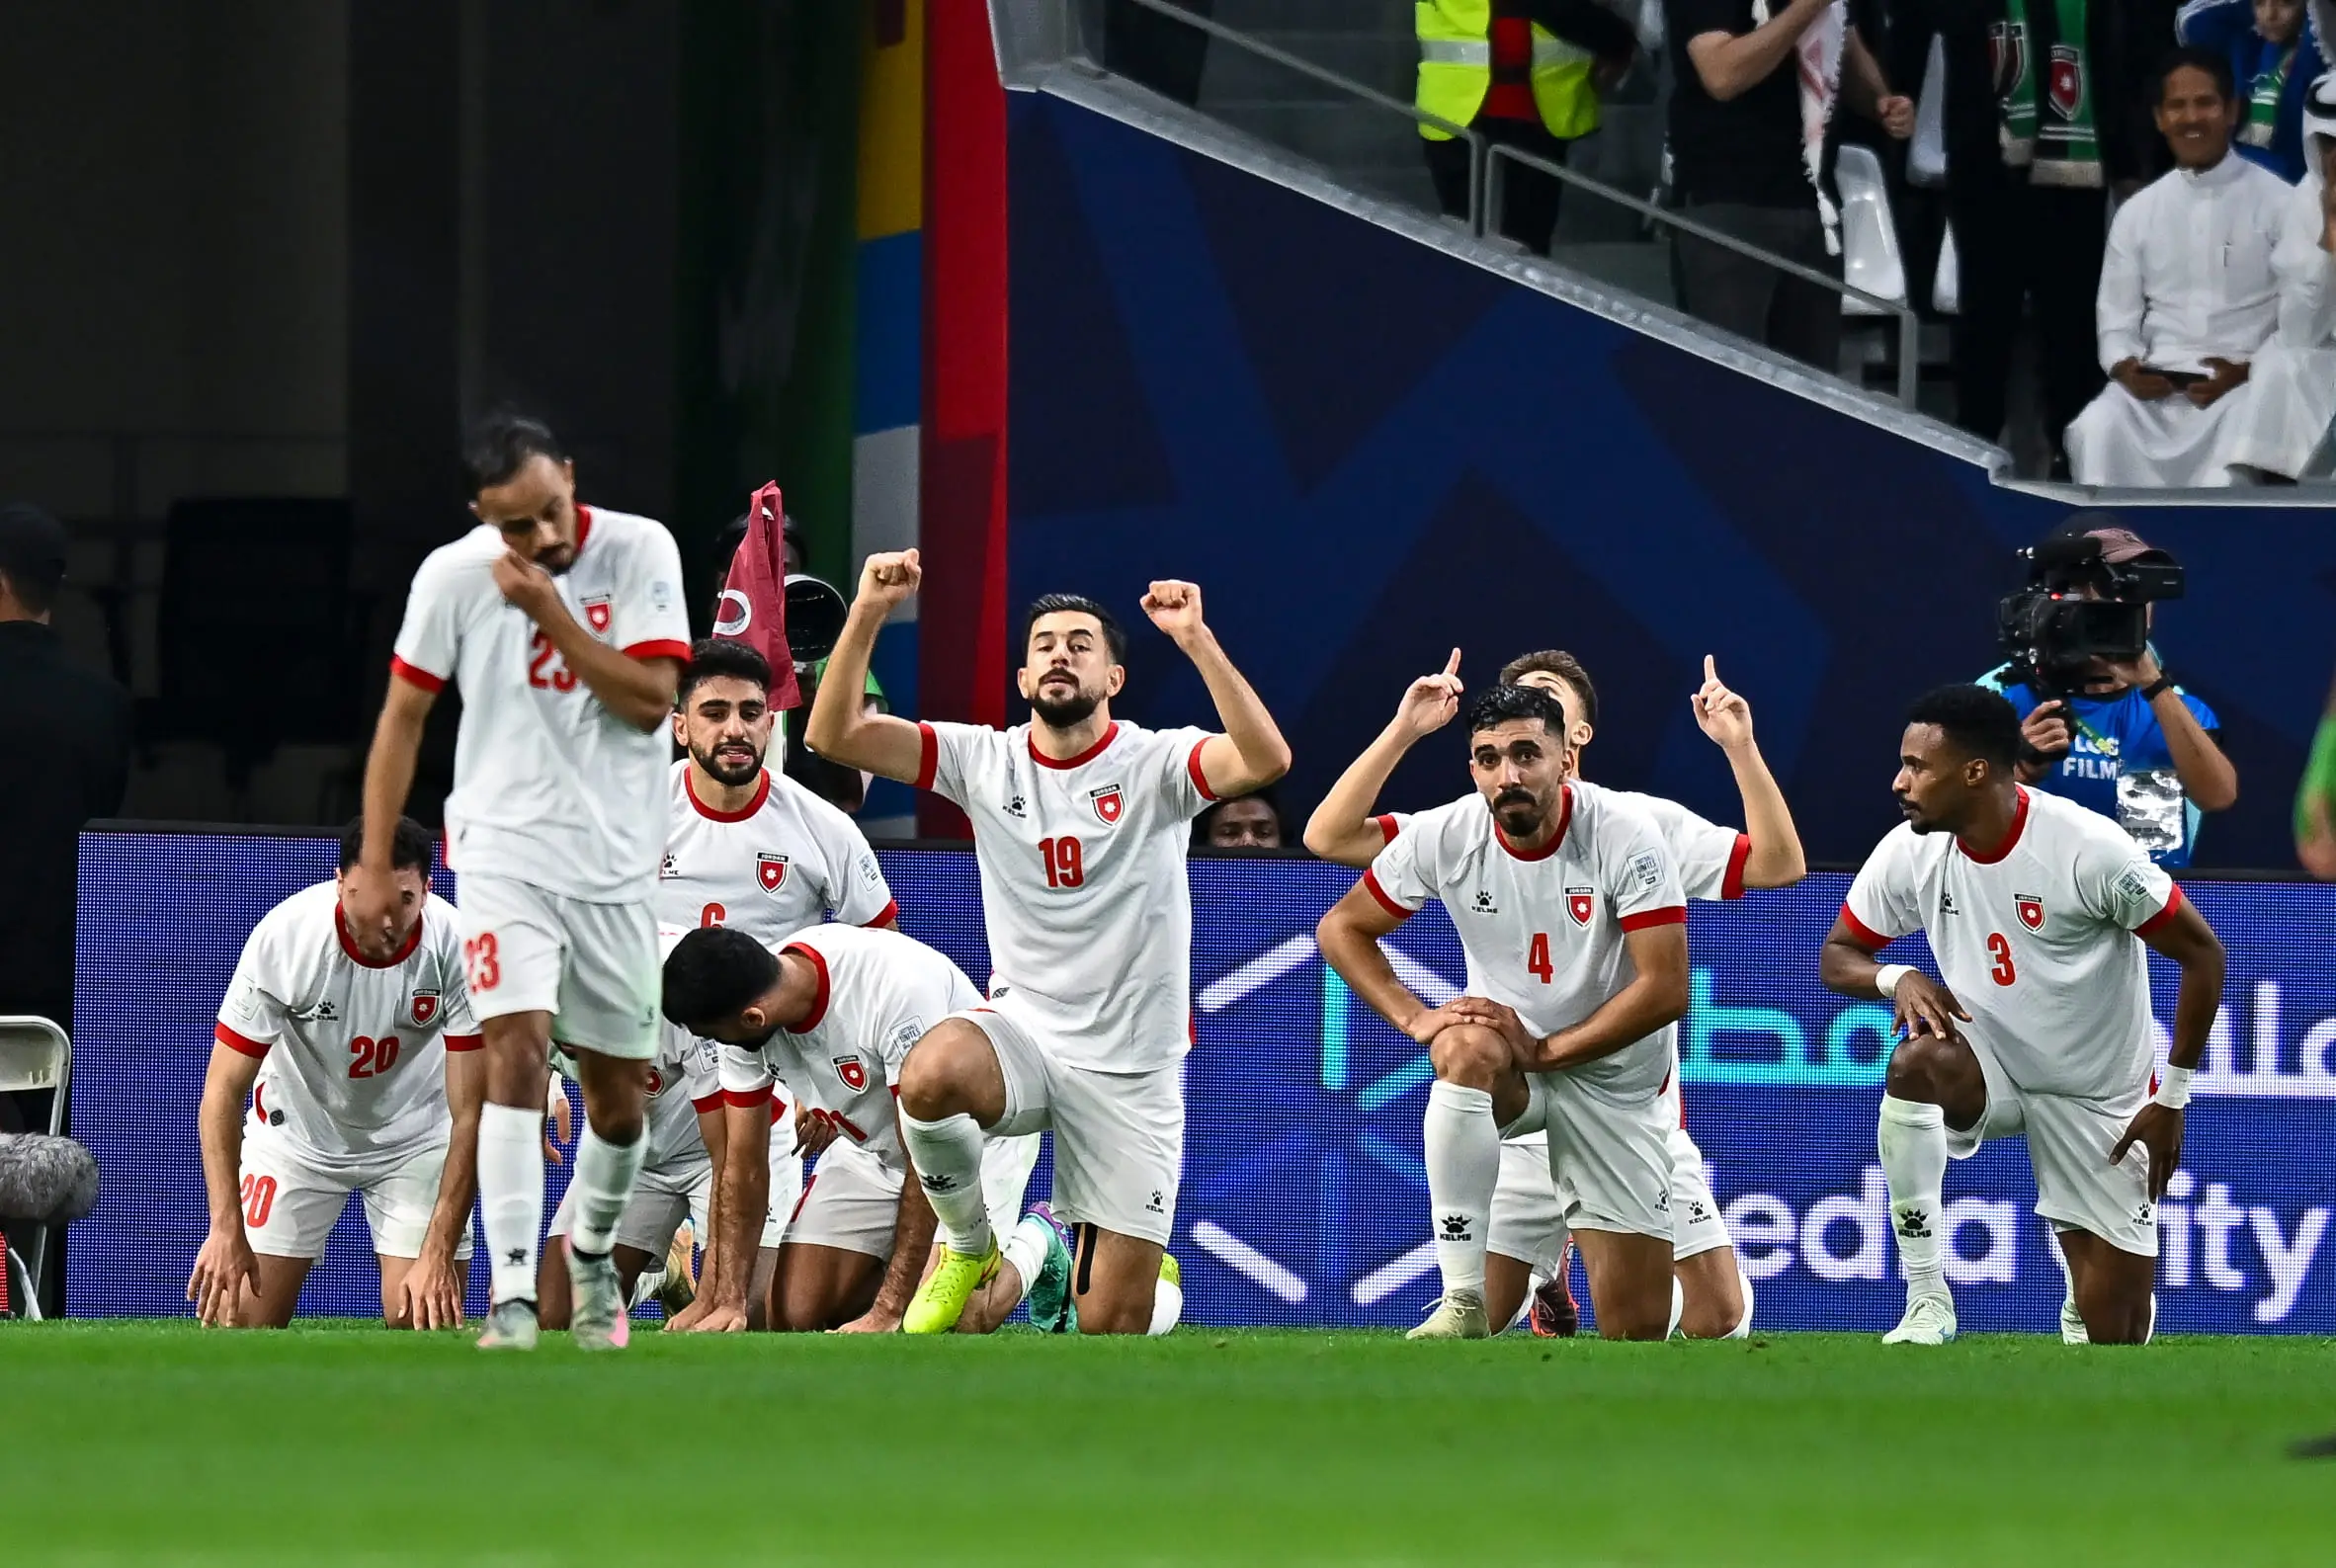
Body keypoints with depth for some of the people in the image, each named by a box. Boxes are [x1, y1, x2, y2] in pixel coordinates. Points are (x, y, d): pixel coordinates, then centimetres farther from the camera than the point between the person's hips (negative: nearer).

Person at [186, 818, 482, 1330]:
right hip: (298, 1129, 0)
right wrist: (226, 1229, -32)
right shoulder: (284, 936, -29)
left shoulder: (456, 947, -27)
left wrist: (439, 1253, -30)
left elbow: (471, 1113, -23)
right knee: (240, 1317, -11)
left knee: (424, 1320, -15)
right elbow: (223, 1088, -22)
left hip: (415, 1133, 0)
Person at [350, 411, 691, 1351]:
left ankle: (592, 1252, 39)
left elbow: (649, 700, -13)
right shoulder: (453, 576, -6)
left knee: (618, 1096, 10)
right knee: (518, 1045, -22)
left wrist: (548, 610, -19)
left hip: (616, 866, 2)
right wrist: (374, 864, 3)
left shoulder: (640, 552, -7)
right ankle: (512, 1295, -25)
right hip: (505, 851, -1)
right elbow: (402, 716, 4)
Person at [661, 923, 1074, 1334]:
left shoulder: (893, 987, -38)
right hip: (870, 1145, 6)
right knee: (795, 1315, -8)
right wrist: (730, 1300, -15)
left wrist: (888, 1312, -33)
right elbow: (743, 1163, -8)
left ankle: (1034, 1243, 11)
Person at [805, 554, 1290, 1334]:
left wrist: (1196, 640, -36)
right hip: (1022, 1032, 2)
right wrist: (867, 615, -19)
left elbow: (1265, 760, -27)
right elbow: (834, 736, -7)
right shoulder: (984, 759, 1)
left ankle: (1143, 1262, 37)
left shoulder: (1156, 763, -7)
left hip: (1132, 1068, -2)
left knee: (1114, 1323, -4)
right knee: (931, 1075, -37)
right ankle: (966, 1241, -6)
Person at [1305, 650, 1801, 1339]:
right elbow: (1329, 837, -5)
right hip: (1520, 1123, 1)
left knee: (1716, 1319, -7)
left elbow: (1779, 864, -5)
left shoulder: (1648, 823, 2)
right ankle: (1547, 1274, 28)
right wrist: (1402, 732, -12)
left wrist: (1740, 745, -14)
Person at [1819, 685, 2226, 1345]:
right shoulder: (1912, 851, -10)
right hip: (1990, 1066, 3)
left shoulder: (2088, 848, -23)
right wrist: (1896, 978, -21)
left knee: (2117, 1333, -3)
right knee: (1919, 1058, -35)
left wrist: (2172, 1098, -13)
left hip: (2099, 1098, -3)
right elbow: (1836, 956, 3)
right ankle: (1926, 1300, -26)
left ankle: (2079, 1310, 38)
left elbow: (2202, 953, -15)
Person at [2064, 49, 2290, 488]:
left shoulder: (2277, 204, 2)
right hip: (2156, 386, 3)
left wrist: (2246, 373, -17)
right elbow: (2117, 320, 13)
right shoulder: (2138, 212, 13)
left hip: (2245, 385, -3)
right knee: (2096, 431, -28)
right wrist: (2125, 368, -10)